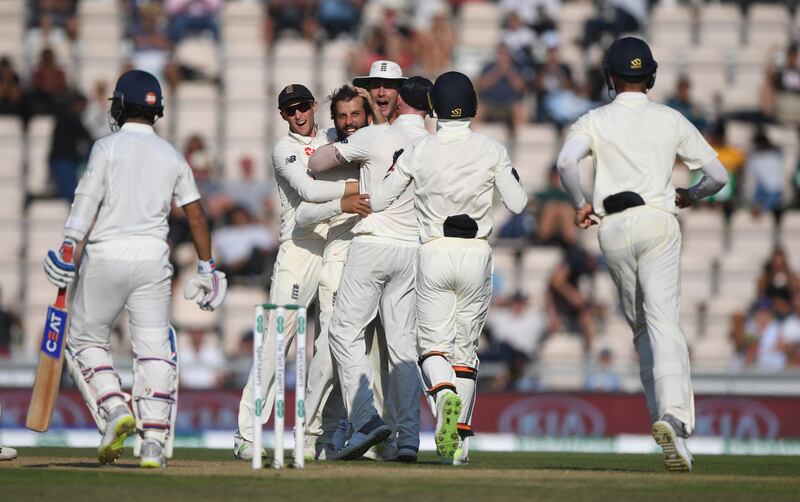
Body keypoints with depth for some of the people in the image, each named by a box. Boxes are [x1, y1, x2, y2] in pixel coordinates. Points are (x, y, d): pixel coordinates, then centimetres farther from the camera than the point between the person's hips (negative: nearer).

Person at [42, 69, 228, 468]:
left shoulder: (108, 147, -2)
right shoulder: (171, 156, 11)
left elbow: (86, 201, -12)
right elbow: (195, 214, 11)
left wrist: (67, 252, -12)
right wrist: (206, 268, 16)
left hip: (106, 256, -3)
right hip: (153, 257, 3)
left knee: (86, 340, 11)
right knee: (154, 349, 2)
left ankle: (115, 410, -10)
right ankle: (154, 442, -6)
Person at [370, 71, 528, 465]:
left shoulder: (417, 152, -2)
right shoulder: (491, 151, -2)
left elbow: (377, 202, 3)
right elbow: (517, 204, 1)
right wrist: (512, 177, 20)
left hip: (434, 255, -1)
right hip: (476, 254, 1)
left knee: (432, 344, 4)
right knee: (466, 347, 12)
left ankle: (445, 396, -30)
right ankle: (459, 442, 9)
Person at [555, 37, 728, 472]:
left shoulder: (595, 121, 8)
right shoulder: (672, 120, 11)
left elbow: (566, 162, -13)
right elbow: (717, 174, 10)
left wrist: (579, 204, 1)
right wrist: (691, 195, 30)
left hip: (613, 229, 1)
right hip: (658, 221, -1)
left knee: (641, 326, 16)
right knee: (664, 322, -13)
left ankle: (662, 416, 11)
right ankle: (673, 415, -33)